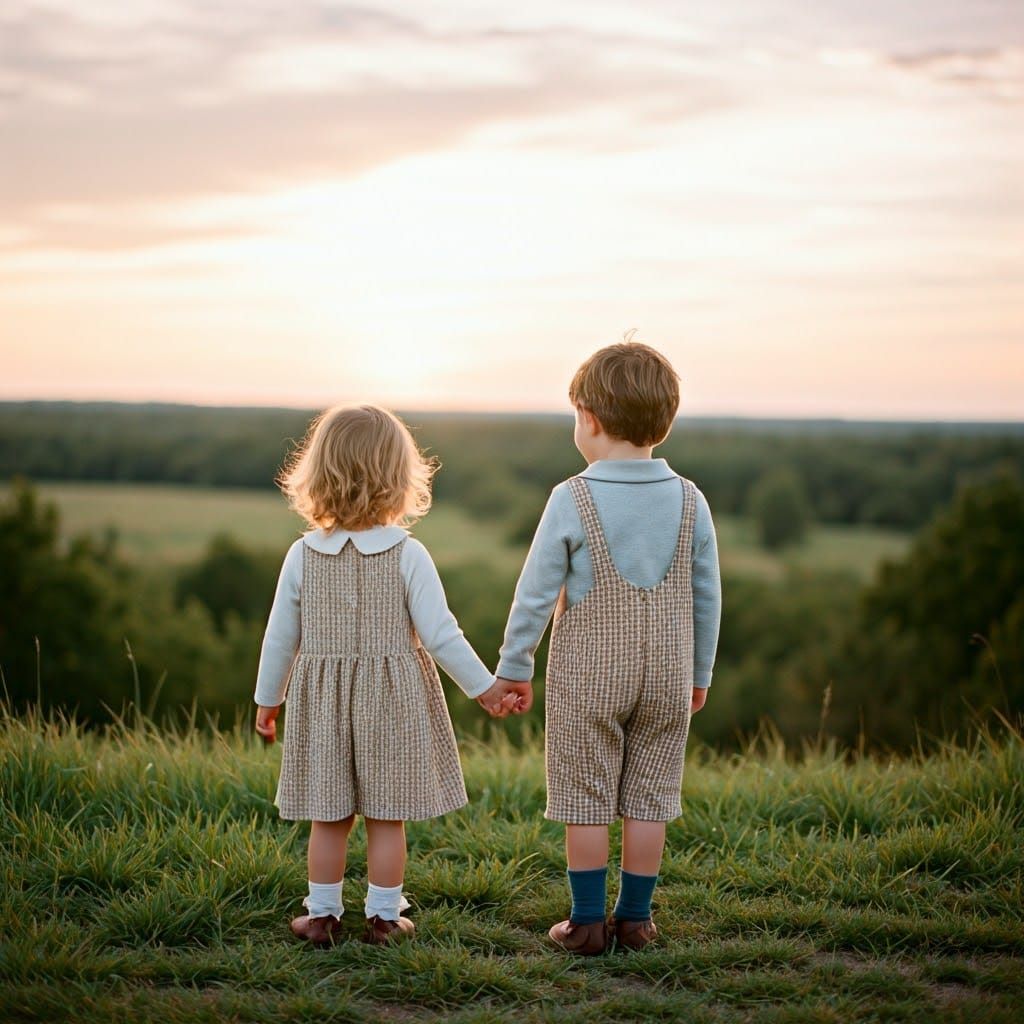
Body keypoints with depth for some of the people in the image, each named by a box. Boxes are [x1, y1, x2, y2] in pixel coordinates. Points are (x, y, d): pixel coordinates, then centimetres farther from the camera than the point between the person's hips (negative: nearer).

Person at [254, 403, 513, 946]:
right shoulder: (409, 555, -11)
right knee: (387, 818, 8)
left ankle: (322, 913, 18)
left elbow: (280, 638, 3)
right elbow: (439, 635, -10)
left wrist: (267, 699, 16)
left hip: (321, 701, 2)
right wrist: (483, 686, 2)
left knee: (328, 818, 11)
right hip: (394, 701, -2)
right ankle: (383, 916, 15)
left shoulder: (302, 556, -4)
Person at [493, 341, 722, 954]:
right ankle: (635, 918, 17)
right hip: (667, 677, 3)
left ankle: (588, 922, 11)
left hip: (587, 678, -3)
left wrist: (514, 668, 2)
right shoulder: (690, 501, -3)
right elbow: (707, 598, 4)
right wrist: (699, 674, 16)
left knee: (585, 800, 6)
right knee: (647, 799, 10)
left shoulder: (572, 500, -12)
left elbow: (536, 591, -8)